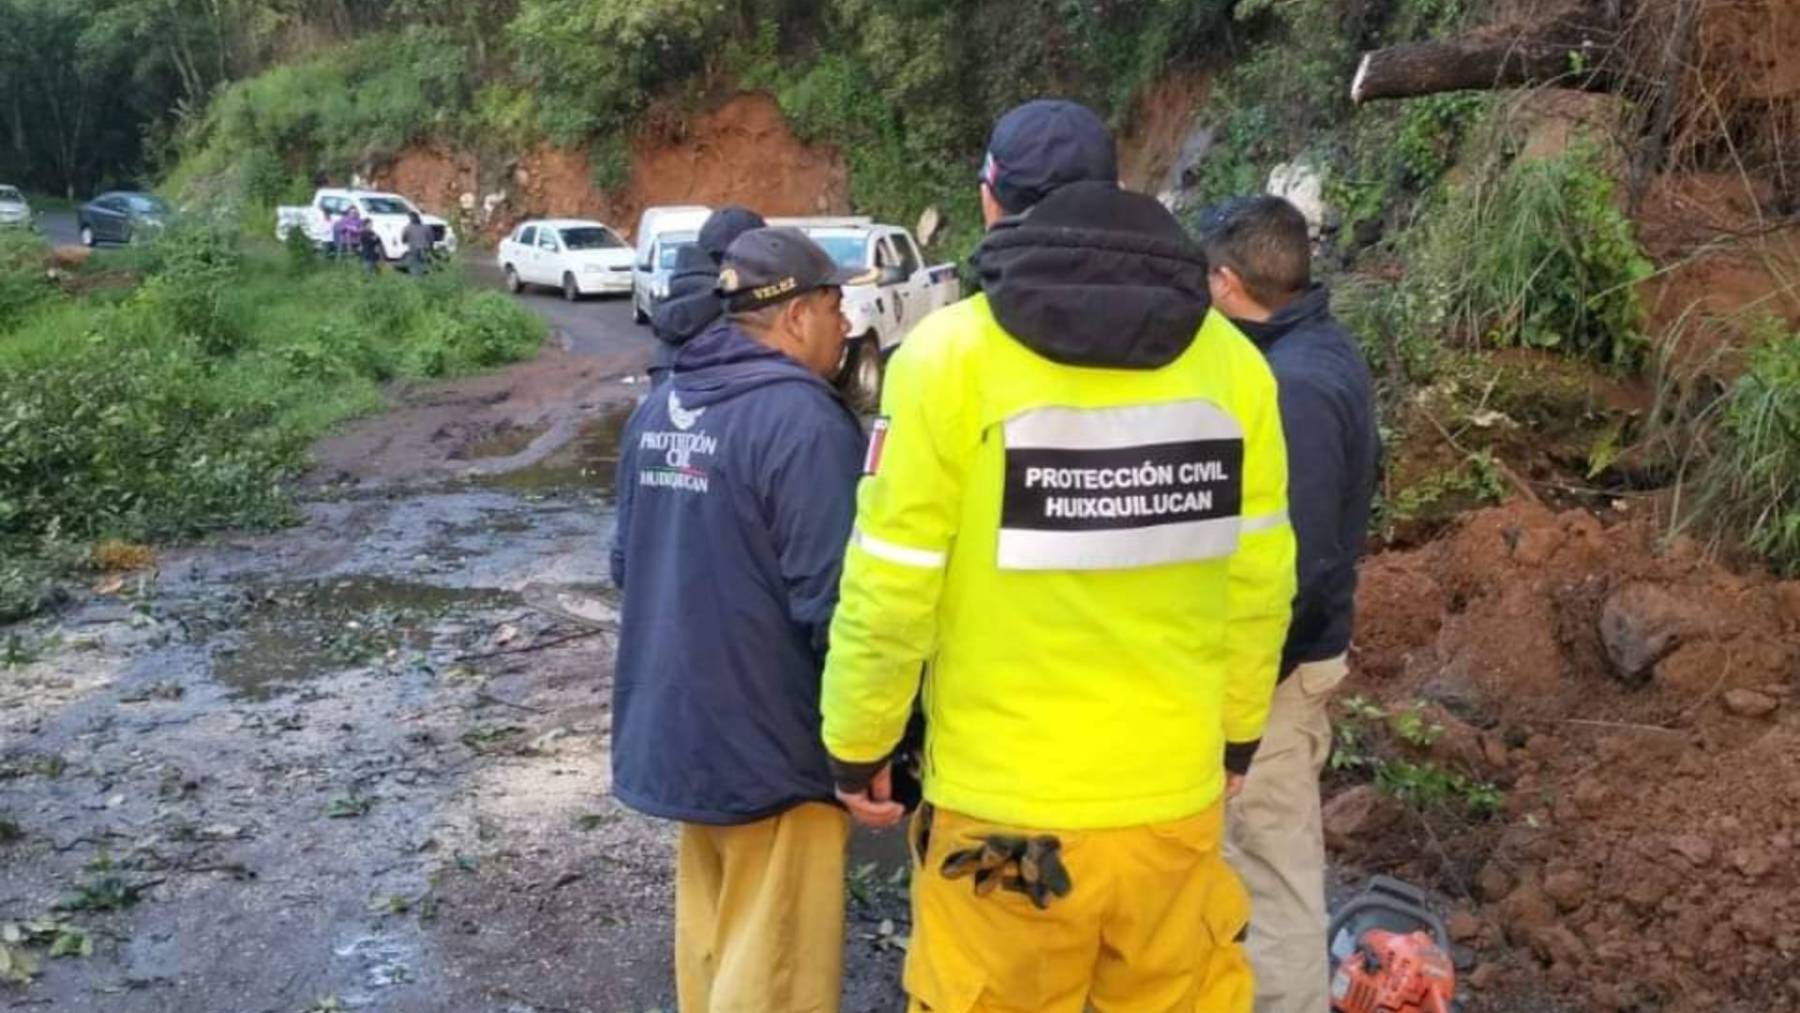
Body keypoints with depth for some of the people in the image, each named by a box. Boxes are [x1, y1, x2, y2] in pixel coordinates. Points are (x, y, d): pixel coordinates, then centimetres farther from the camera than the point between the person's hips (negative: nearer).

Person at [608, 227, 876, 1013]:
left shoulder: (659, 408, 7)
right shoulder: (803, 420, -21)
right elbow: (833, 609, -22)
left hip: (676, 729, 9)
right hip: (770, 745, -8)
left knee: (713, 945, 23)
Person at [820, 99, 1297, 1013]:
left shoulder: (950, 355, -12)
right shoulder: (1227, 357, -2)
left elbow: (891, 591, -11)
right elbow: (1259, 582, 3)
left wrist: (857, 745, 4)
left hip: (1006, 804, -3)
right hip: (1176, 794, 4)